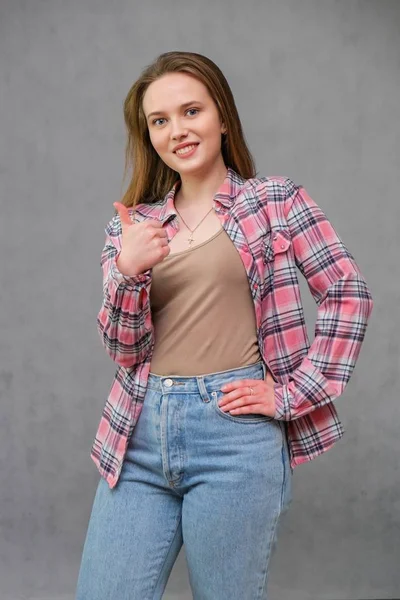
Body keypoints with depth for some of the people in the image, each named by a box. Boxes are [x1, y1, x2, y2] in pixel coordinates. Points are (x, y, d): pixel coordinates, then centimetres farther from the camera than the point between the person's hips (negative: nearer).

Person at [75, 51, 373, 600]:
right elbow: (124, 349, 5)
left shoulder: (275, 199, 3)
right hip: (139, 435, 4)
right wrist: (128, 271, -13)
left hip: (235, 431, -3)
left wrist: (295, 394, -7)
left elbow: (348, 292, -2)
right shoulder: (133, 224, 11)